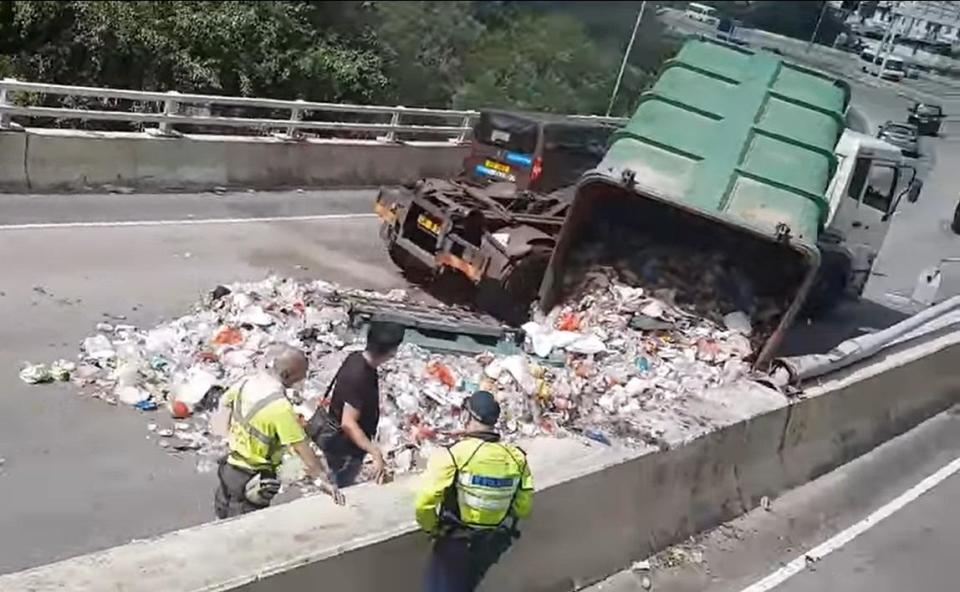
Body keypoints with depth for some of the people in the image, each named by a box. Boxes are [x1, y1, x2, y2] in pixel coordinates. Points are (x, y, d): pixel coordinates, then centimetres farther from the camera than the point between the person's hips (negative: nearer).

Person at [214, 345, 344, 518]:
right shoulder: (280, 407, -29)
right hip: (251, 479, -8)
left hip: (230, 466, 8)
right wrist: (324, 481, -24)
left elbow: (225, 402, 15)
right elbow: (303, 449, -27)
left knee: (226, 523, 25)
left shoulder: (247, 382, -6)